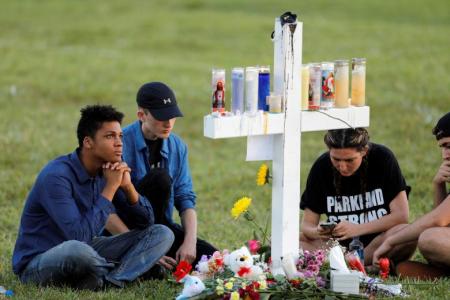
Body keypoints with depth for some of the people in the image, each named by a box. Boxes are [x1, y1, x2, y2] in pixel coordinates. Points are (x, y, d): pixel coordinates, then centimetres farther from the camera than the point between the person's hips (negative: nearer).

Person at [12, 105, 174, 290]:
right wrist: (110, 188, -26)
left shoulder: (108, 171, 0)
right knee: (78, 250, -43)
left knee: (162, 234, -4)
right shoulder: (56, 177, -24)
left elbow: (146, 222, 4)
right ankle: (120, 271, -11)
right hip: (37, 264, -8)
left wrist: (127, 186, -15)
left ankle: (108, 281, -23)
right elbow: (80, 236, -33)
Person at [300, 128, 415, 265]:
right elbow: (307, 224, -3)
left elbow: (401, 215, -15)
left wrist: (357, 229, -25)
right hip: (340, 244, 3)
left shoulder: (383, 158, -12)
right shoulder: (321, 167, -6)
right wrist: (317, 232, -27)